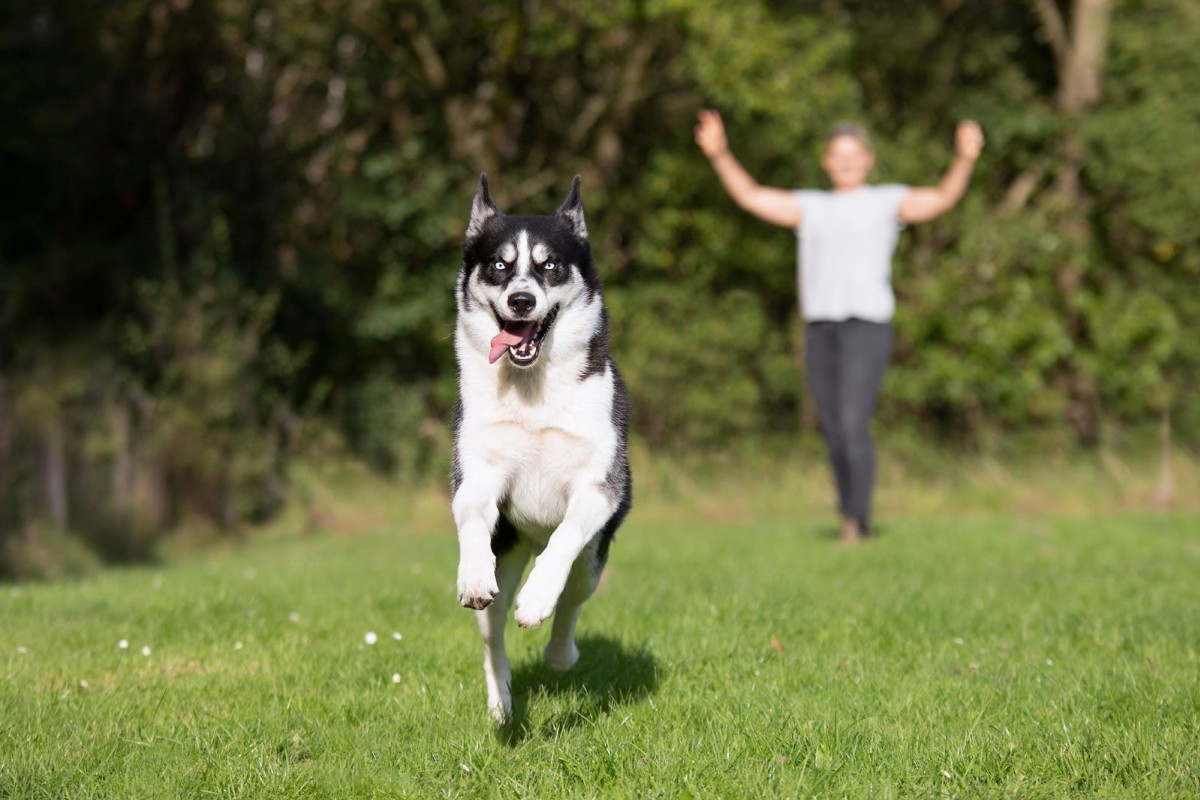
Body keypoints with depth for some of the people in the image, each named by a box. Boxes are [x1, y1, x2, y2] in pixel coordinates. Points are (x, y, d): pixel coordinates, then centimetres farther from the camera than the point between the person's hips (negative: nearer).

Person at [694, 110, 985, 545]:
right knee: (834, 431, 4)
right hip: (820, 329, 4)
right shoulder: (809, 207, 18)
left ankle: (858, 519, -15)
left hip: (867, 326, -4)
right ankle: (850, 518, 13)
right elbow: (750, 196, 12)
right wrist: (719, 155, -2)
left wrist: (964, 160, -26)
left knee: (853, 423, -17)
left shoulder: (887, 202, 7)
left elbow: (943, 199, -7)